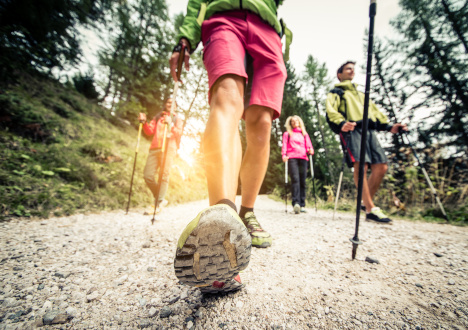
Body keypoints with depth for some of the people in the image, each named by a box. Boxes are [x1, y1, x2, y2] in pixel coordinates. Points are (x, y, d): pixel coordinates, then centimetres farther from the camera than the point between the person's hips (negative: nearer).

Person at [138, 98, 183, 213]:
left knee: (164, 176, -13)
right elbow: (149, 131, 14)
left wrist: (170, 125, -17)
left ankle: (159, 203, -9)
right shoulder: (157, 117, 26)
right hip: (154, 148, 4)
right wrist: (144, 122, -4)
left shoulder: (177, 120, 17)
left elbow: (179, 134, 0)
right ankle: (159, 198, 11)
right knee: (148, 175, -6)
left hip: (168, 149, -3)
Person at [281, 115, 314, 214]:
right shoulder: (287, 134, 22)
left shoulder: (304, 134, 28)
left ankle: (302, 205, 0)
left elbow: (309, 146, 18)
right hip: (292, 158, -2)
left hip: (303, 158, 3)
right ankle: (296, 203, -29)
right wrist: (284, 155, -9)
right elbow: (284, 146, 10)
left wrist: (310, 150, -5)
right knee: (295, 179, -20)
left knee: (302, 181, -3)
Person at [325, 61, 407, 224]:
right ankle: (371, 209, -18)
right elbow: (331, 110, -3)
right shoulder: (336, 92, 17)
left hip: (369, 130, 7)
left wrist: (389, 126, 13)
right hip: (351, 130, -6)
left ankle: (366, 202, 8)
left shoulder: (361, 94, 38)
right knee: (361, 166, -21)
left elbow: (374, 111, 29)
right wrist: (341, 123, -24)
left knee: (381, 167, -6)